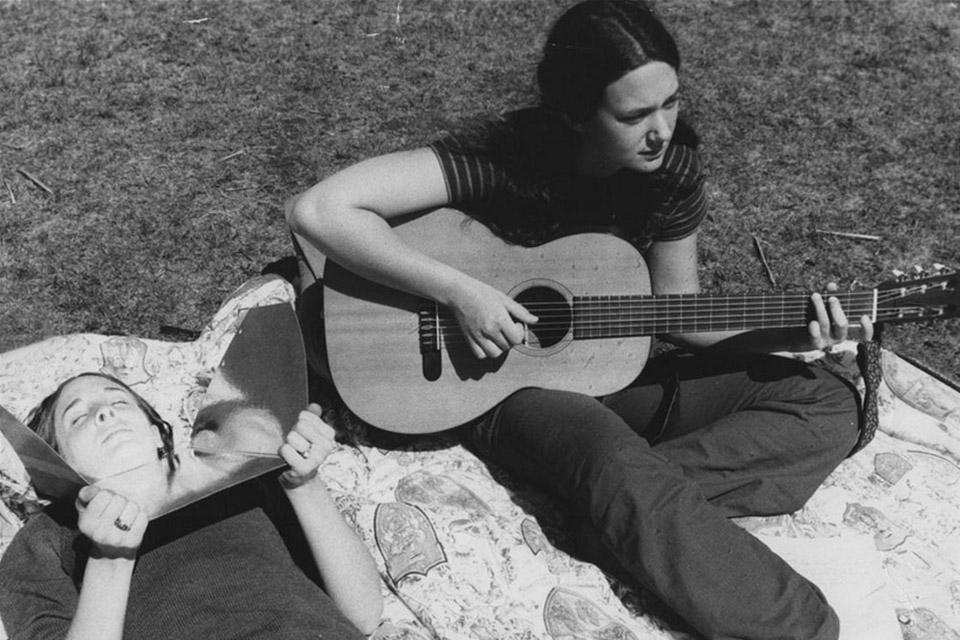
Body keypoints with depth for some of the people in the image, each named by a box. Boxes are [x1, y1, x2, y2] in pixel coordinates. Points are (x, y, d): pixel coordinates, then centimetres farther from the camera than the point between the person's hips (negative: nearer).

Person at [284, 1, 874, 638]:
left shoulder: (671, 164, -8)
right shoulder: (503, 154, -23)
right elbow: (316, 209, -30)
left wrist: (789, 335, -12)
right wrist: (460, 291, -32)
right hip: (500, 377, -6)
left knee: (829, 404, -8)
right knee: (622, 470, -39)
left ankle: (632, 507, -26)